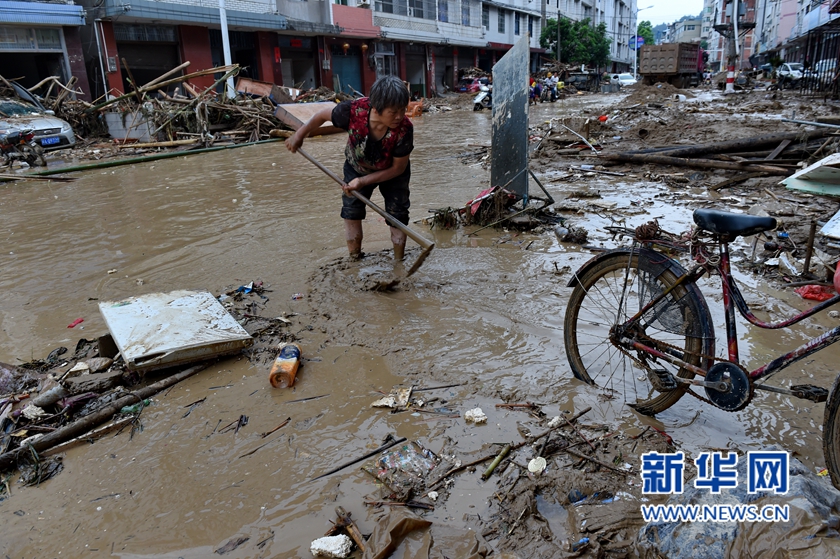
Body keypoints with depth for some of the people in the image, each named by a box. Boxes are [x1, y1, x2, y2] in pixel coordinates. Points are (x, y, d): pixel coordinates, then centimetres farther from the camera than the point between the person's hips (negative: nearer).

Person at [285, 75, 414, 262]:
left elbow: (398, 168, -24)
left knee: (398, 214, 0)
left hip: (391, 173, -1)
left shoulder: (405, 129, -39)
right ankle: (354, 260, 23)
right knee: (351, 211, 6)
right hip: (357, 167, 2)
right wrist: (299, 135, -3)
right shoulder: (354, 110, -38)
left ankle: (399, 262, 18)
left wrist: (363, 181, -27)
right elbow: (324, 115, -14)